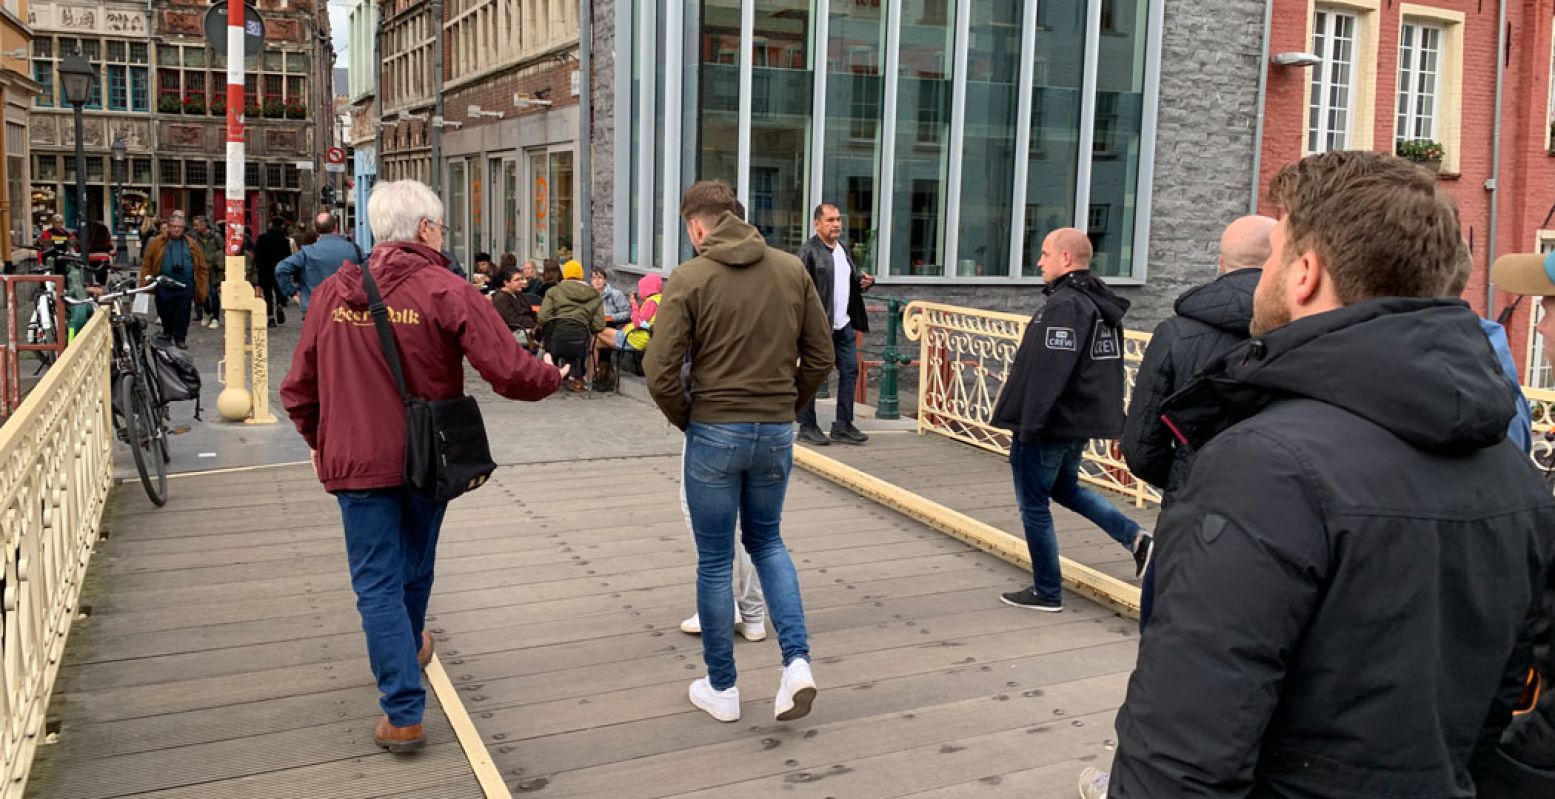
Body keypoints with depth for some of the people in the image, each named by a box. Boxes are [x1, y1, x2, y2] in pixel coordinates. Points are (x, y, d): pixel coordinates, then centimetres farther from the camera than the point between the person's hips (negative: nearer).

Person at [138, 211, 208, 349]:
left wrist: (201, 287, 0)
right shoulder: (157, 243, 2)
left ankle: (180, 338, 12)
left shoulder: (191, 245, 6)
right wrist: (146, 283, -7)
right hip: (164, 286, 0)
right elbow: (146, 263, 1)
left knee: (183, 315, 2)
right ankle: (166, 337, 25)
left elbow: (201, 266, 6)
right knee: (165, 314, 9)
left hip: (185, 287, 0)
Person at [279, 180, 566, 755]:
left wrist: (319, 440, 24)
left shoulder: (333, 293, -1)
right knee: (414, 567, 23)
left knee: (377, 581, 5)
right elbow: (509, 373, -19)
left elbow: (298, 389, 5)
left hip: (356, 461, 0)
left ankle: (404, 713, 3)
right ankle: (410, 648, 50)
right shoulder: (446, 292, -12)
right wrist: (552, 377, 3)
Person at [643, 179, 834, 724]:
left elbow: (660, 372, -14)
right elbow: (820, 357, 4)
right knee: (766, 541, 23)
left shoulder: (690, 279, -10)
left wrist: (686, 419, 3)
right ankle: (797, 661, 9)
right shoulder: (793, 270, 2)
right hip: (777, 433, 4)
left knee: (714, 560, 11)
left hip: (713, 434, -3)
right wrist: (788, 406, 14)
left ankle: (721, 689, 22)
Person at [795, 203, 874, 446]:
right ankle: (807, 427, 12)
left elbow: (852, 279, 28)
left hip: (843, 324, 8)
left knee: (850, 370, 7)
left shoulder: (844, 250, 16)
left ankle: (843, 426, 16)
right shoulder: (809, 251, -10)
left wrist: (864, 282, 5)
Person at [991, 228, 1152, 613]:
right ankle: (1135, 537, 15)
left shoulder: (1065, 305, -21)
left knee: (1034, 505, 4)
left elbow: (1049, 373, -27)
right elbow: (1107, 368, 17)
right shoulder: (1100, 304, 11)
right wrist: (1108, 416, 22)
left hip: (1049, 425, -10)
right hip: (1081, 422, 10)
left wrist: (1029, 426, -24)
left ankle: (1046, 592, 15)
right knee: (1066, 488, 28)